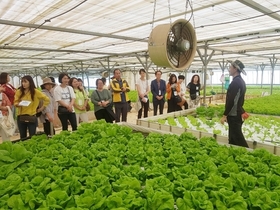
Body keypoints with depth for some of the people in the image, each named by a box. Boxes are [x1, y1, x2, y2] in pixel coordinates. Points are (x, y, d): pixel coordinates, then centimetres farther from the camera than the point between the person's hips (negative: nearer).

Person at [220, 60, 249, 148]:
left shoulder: (235, 82, -18)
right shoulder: (241, 81, 13)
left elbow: (231, 101, -22)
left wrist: (225, 115, -17)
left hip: (234, 115, -10)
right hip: (237, 114, 10)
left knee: (237, 138, -2)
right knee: (233, 138, 15)